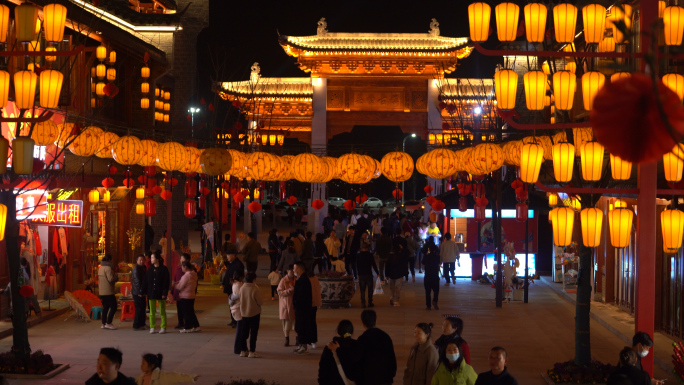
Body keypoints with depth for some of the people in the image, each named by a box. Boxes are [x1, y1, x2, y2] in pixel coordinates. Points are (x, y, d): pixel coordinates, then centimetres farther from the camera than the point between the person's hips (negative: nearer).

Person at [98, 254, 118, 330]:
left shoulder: (100, 268, 15)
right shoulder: (108, 268, -15)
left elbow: (99, 279, 22)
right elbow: (111, 279, -21)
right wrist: (116, 276, -4)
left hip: (102, 292, 9)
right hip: (108, 292, -9)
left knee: (105, 307, 13)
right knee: (113, 307, -4)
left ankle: (103, 324, 13)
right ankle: (108, 323, -7)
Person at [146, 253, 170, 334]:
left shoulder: (164, 269, -5)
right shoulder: (150, 269, 9)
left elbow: (166, 282, -7)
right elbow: (147, 281, 10)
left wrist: (164, 293, -14)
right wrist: (146, 293, 3)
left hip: (160, 293, -4)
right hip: (151, 293, 4)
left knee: (162, 311, 4)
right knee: (152, 312, 6)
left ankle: (163, 328, 9)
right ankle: (152, 327, 11)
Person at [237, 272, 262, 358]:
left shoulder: (242, 288, -2)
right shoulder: (254, 288, -18)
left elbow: (240, 300, 9)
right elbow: (259, 302, -13)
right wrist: (261, 302, 7)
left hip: (244, 313, 5)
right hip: (254, 313, -5)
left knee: (244, 332, 13)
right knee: (253, 333, 2)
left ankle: (243, 351, 17)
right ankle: (252, 352, 2)